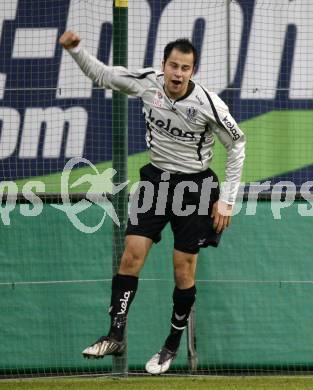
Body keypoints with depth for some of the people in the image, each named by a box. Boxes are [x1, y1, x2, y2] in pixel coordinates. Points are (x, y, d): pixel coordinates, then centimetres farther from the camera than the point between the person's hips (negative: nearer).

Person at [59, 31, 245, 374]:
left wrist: (226, 199, -8)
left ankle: (172, 346, 16)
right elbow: (102, 75, 4)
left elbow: (237, 144, -7)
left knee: (184, 272, 0)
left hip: (193, 185, -3)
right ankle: (115, 336, -7)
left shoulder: (208, 104, -21)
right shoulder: (147, 82, -12)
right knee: (132, 254, -9)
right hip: (156, 178, 3)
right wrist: (75, 49, -12)